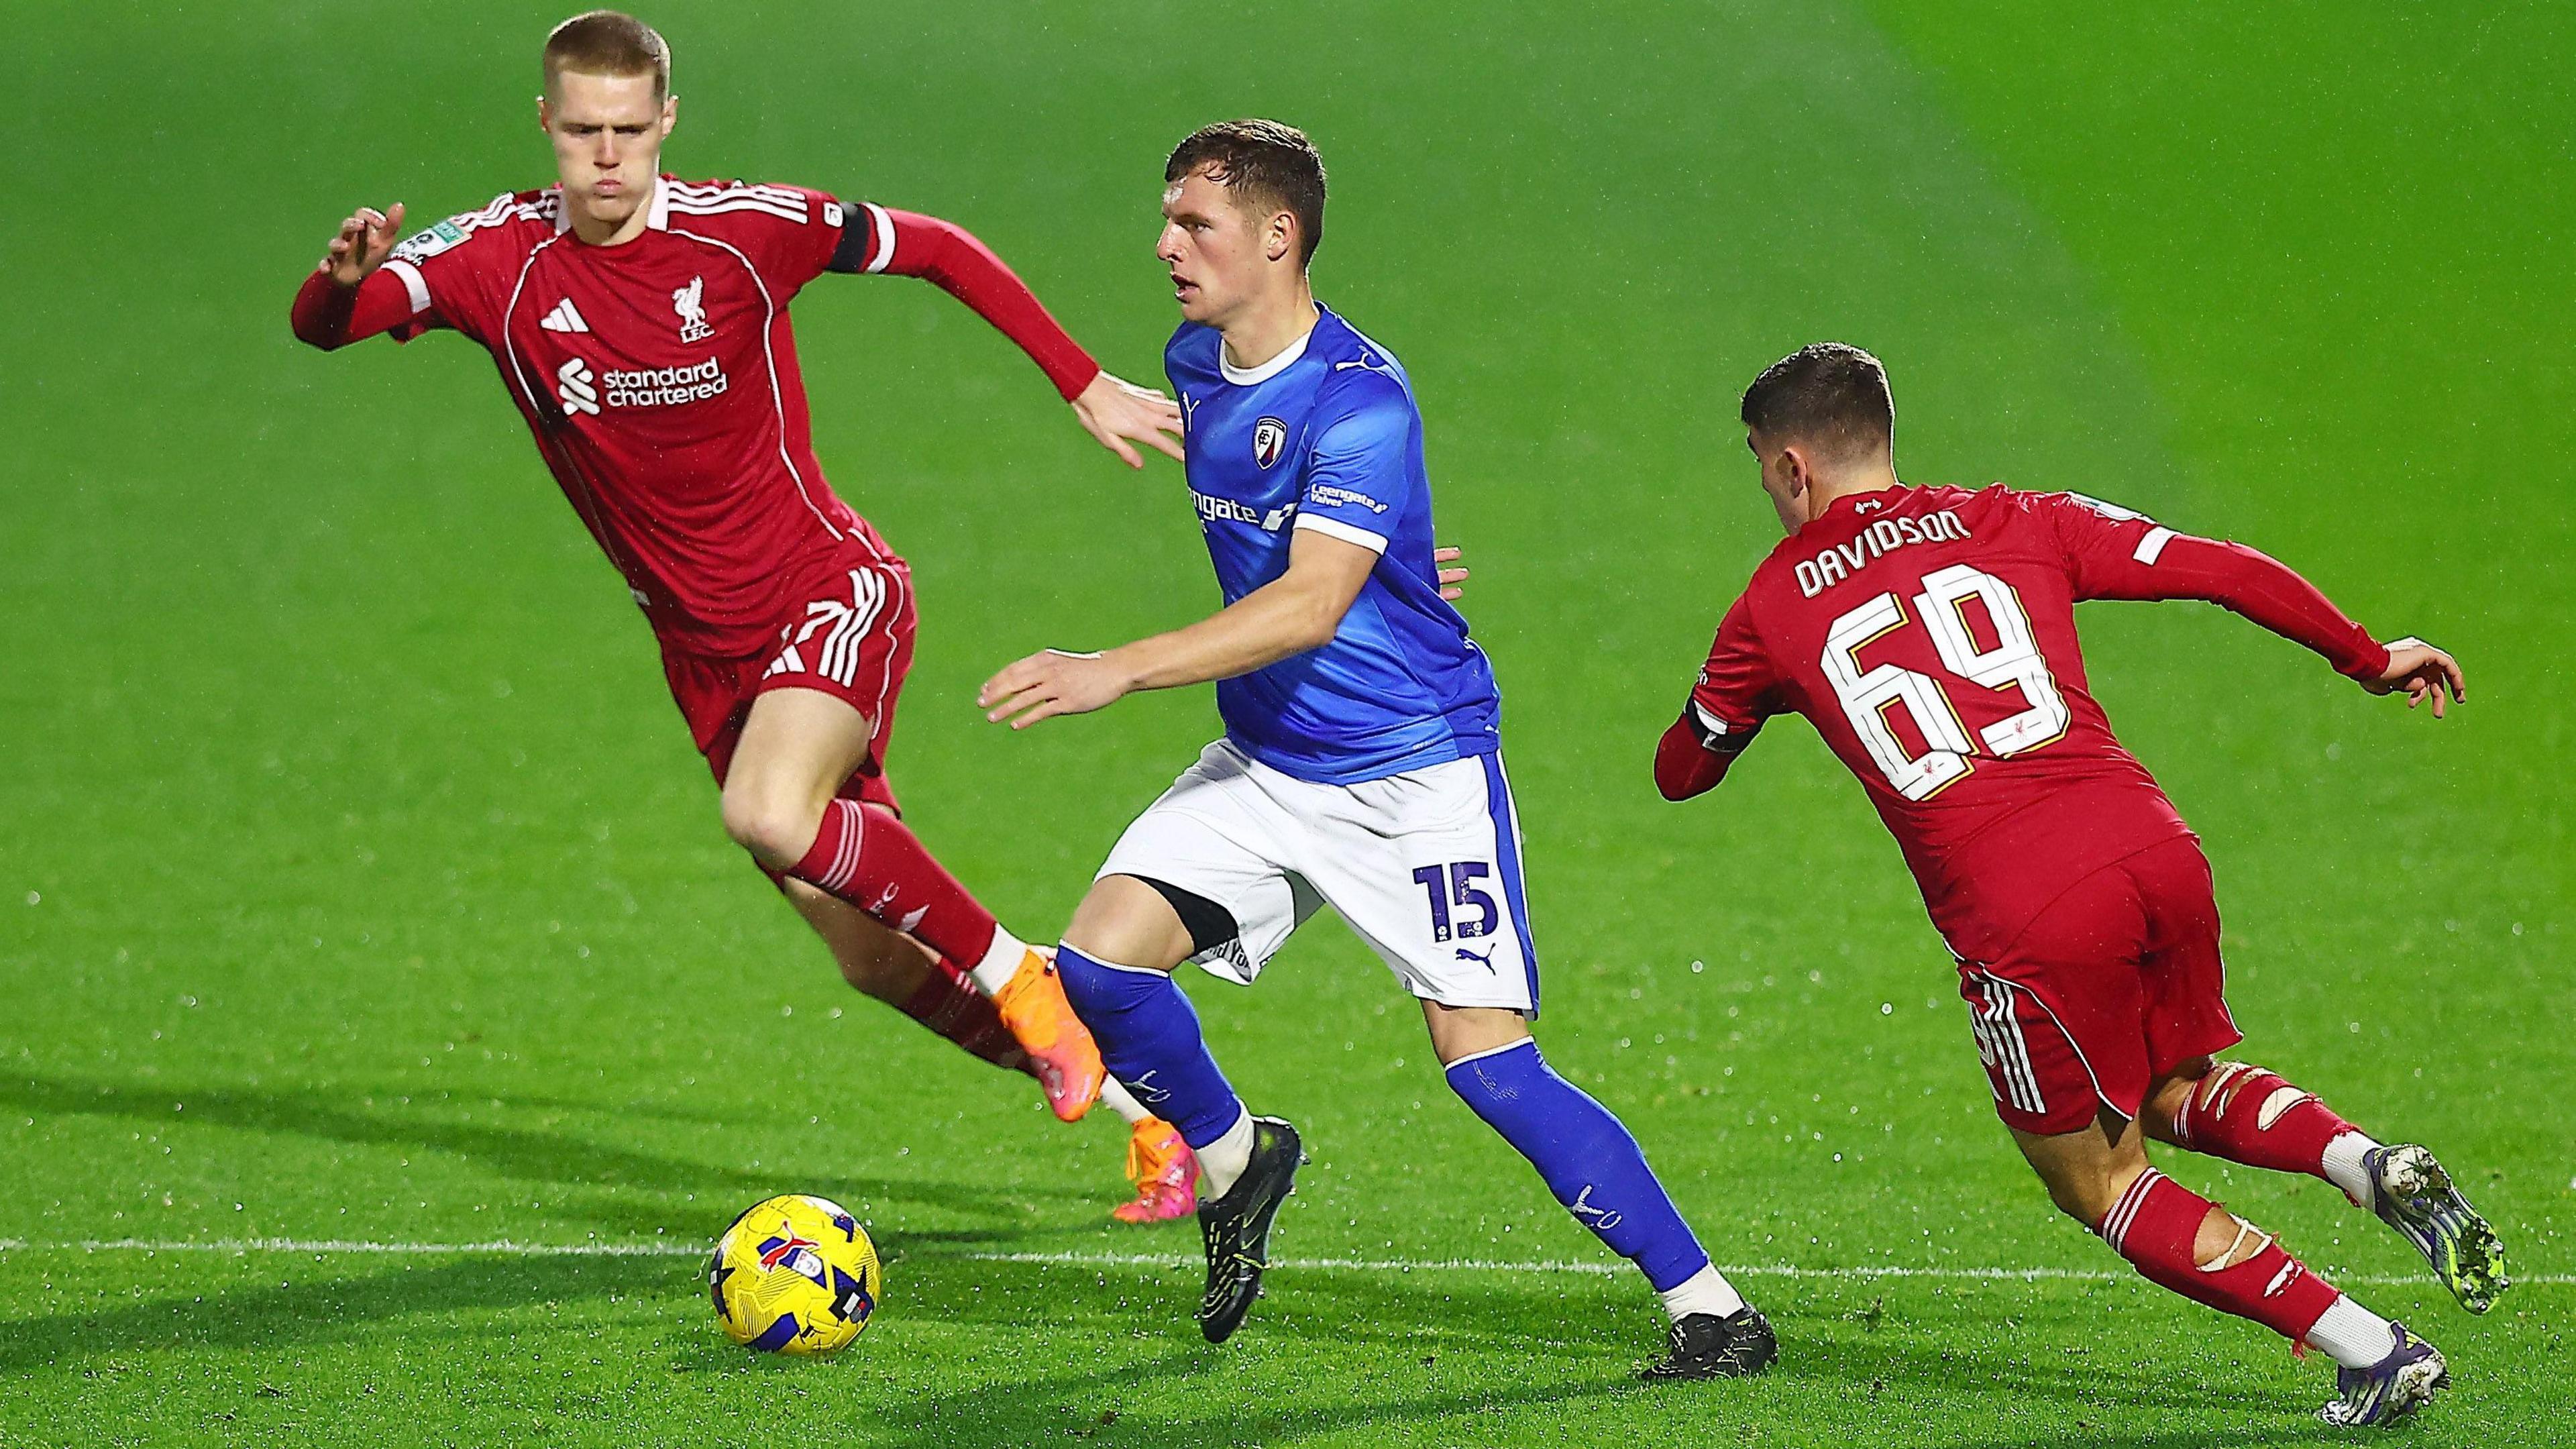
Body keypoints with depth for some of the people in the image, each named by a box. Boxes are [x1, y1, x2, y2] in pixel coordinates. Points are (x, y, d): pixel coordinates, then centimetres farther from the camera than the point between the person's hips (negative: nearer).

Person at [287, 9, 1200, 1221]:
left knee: (771, 816, -33)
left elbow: (937, 250, 0)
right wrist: (346, 278, -43)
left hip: (829, 587, -4)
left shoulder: (744, 230, -13)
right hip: (704, 651, 4)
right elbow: (319, 328, -19)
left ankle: (1022, 977, -12)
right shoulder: (500, 258, -7)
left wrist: (1084, 386, -1)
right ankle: (1144, 1110, 22)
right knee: (875, 958, 5)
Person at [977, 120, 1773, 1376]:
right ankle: (1234, 1159, 20)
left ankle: (1711, 1311, -5)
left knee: (1486, 1060, -13)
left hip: (1416, 768, -7)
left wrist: (1116, 672, -38)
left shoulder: (1359, 399, -22)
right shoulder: (1195, 367, 4)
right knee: (1099, 963, -8)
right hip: (1265, 761, 7)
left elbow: (1309, 604, -32)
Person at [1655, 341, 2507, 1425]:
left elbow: (1680, 772, 26)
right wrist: (2368, 657, 24)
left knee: (2103, 1187, 15)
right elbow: (2225, 572, 11)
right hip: (2153, 850, 4)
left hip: (2025, 927, -4)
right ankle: (2369, 1163, 0)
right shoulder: (2013, 525, 15)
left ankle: (2372, 1351, 2)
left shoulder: (1772, 612, 11)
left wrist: (1773, 688, 46)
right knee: (2178, 1090, 30)